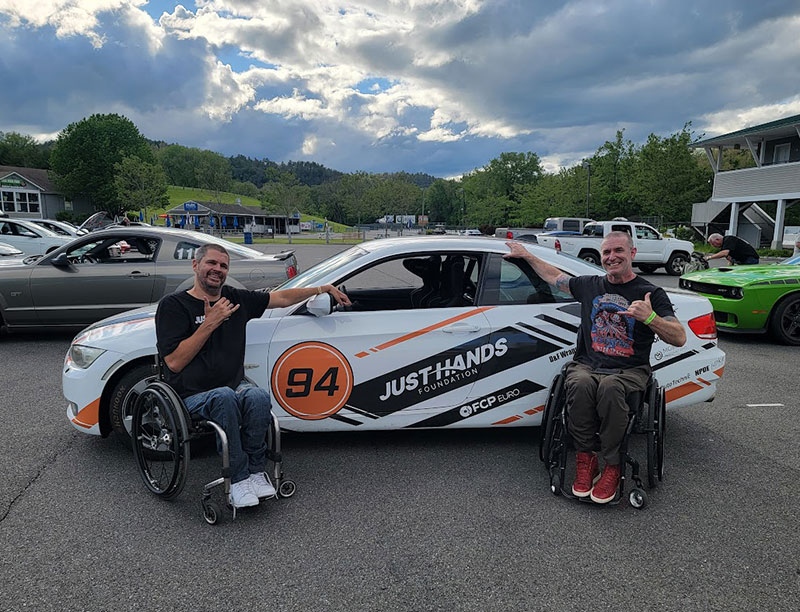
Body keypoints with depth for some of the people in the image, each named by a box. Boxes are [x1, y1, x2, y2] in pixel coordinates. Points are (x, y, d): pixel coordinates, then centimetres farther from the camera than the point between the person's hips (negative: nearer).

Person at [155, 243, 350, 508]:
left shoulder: (235, 298, 12)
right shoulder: (173, 305, -1)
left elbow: (282, 298, 20)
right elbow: (174, 363, -11)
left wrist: (324, 288, 20)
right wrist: (209, 324, -13)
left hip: (235, 385, 4)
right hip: (194, 395, -3)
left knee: (258, 396, -30)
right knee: (224, 397, -36)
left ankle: (255, 471, -16)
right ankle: (238, 479, -24)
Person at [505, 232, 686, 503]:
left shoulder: (652, 294, 5)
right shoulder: (590, 285, 15)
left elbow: (680, 338, -3)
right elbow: (554, 276, 32)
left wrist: (649, 318, -21)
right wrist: (526, 255, 36)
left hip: (629, 371, -2)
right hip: (586, 365, 2)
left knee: (609, 387, -37)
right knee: (580, 385, -34)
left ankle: (612, 466, -22)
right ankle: (585, 458, -19)